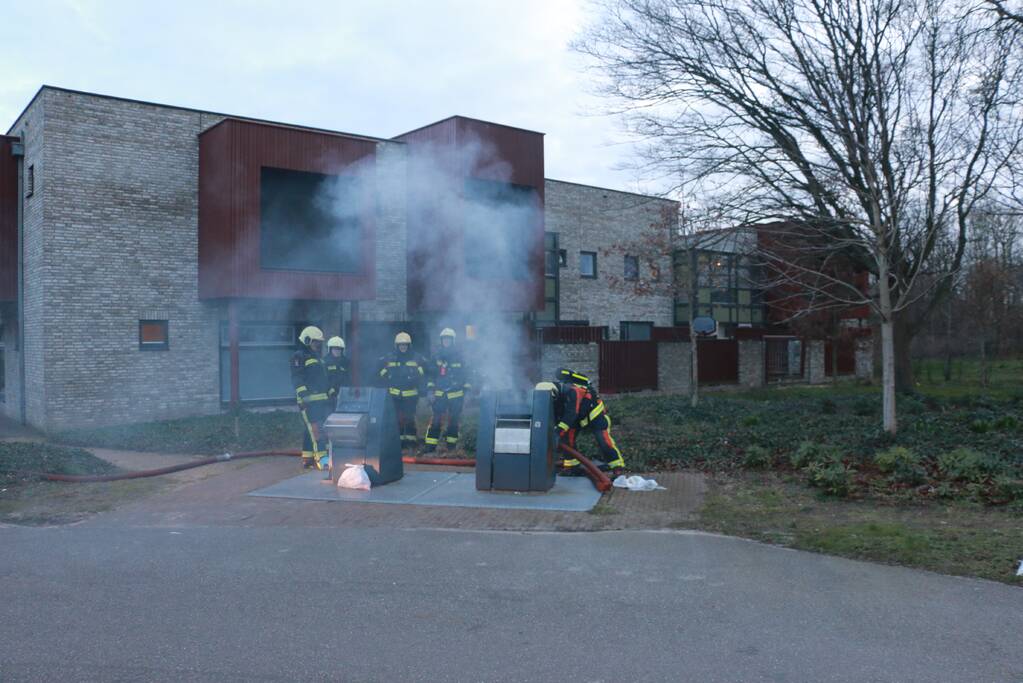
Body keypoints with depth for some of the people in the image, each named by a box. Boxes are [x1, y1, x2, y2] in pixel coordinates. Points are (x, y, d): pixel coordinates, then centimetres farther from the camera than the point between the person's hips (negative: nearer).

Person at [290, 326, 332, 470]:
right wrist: (303, 395, -23)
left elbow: (324, 379, 29)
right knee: (316, 429, -16)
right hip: (309, 401, -9)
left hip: (322, 400, 9)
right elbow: (296, 378, -14)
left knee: (309, 430, 10)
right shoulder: (299, 357, -4)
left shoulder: (318, 359, 24)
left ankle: (307, 458, 14)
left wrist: (332, 393, 23)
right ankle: (321, 458, -22)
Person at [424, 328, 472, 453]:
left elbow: (466, 375, 6)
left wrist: (466, 391, 2)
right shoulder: (437, 357, 7)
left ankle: (451, 445, 17)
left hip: (456, 395, 0)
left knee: (454, 420, 6)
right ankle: (430, 445, -4)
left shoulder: (459, 357, 2)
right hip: (439, 394, 1)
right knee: (436, 420, -6)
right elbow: (430, 375, 11)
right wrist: (430, 390, 3)